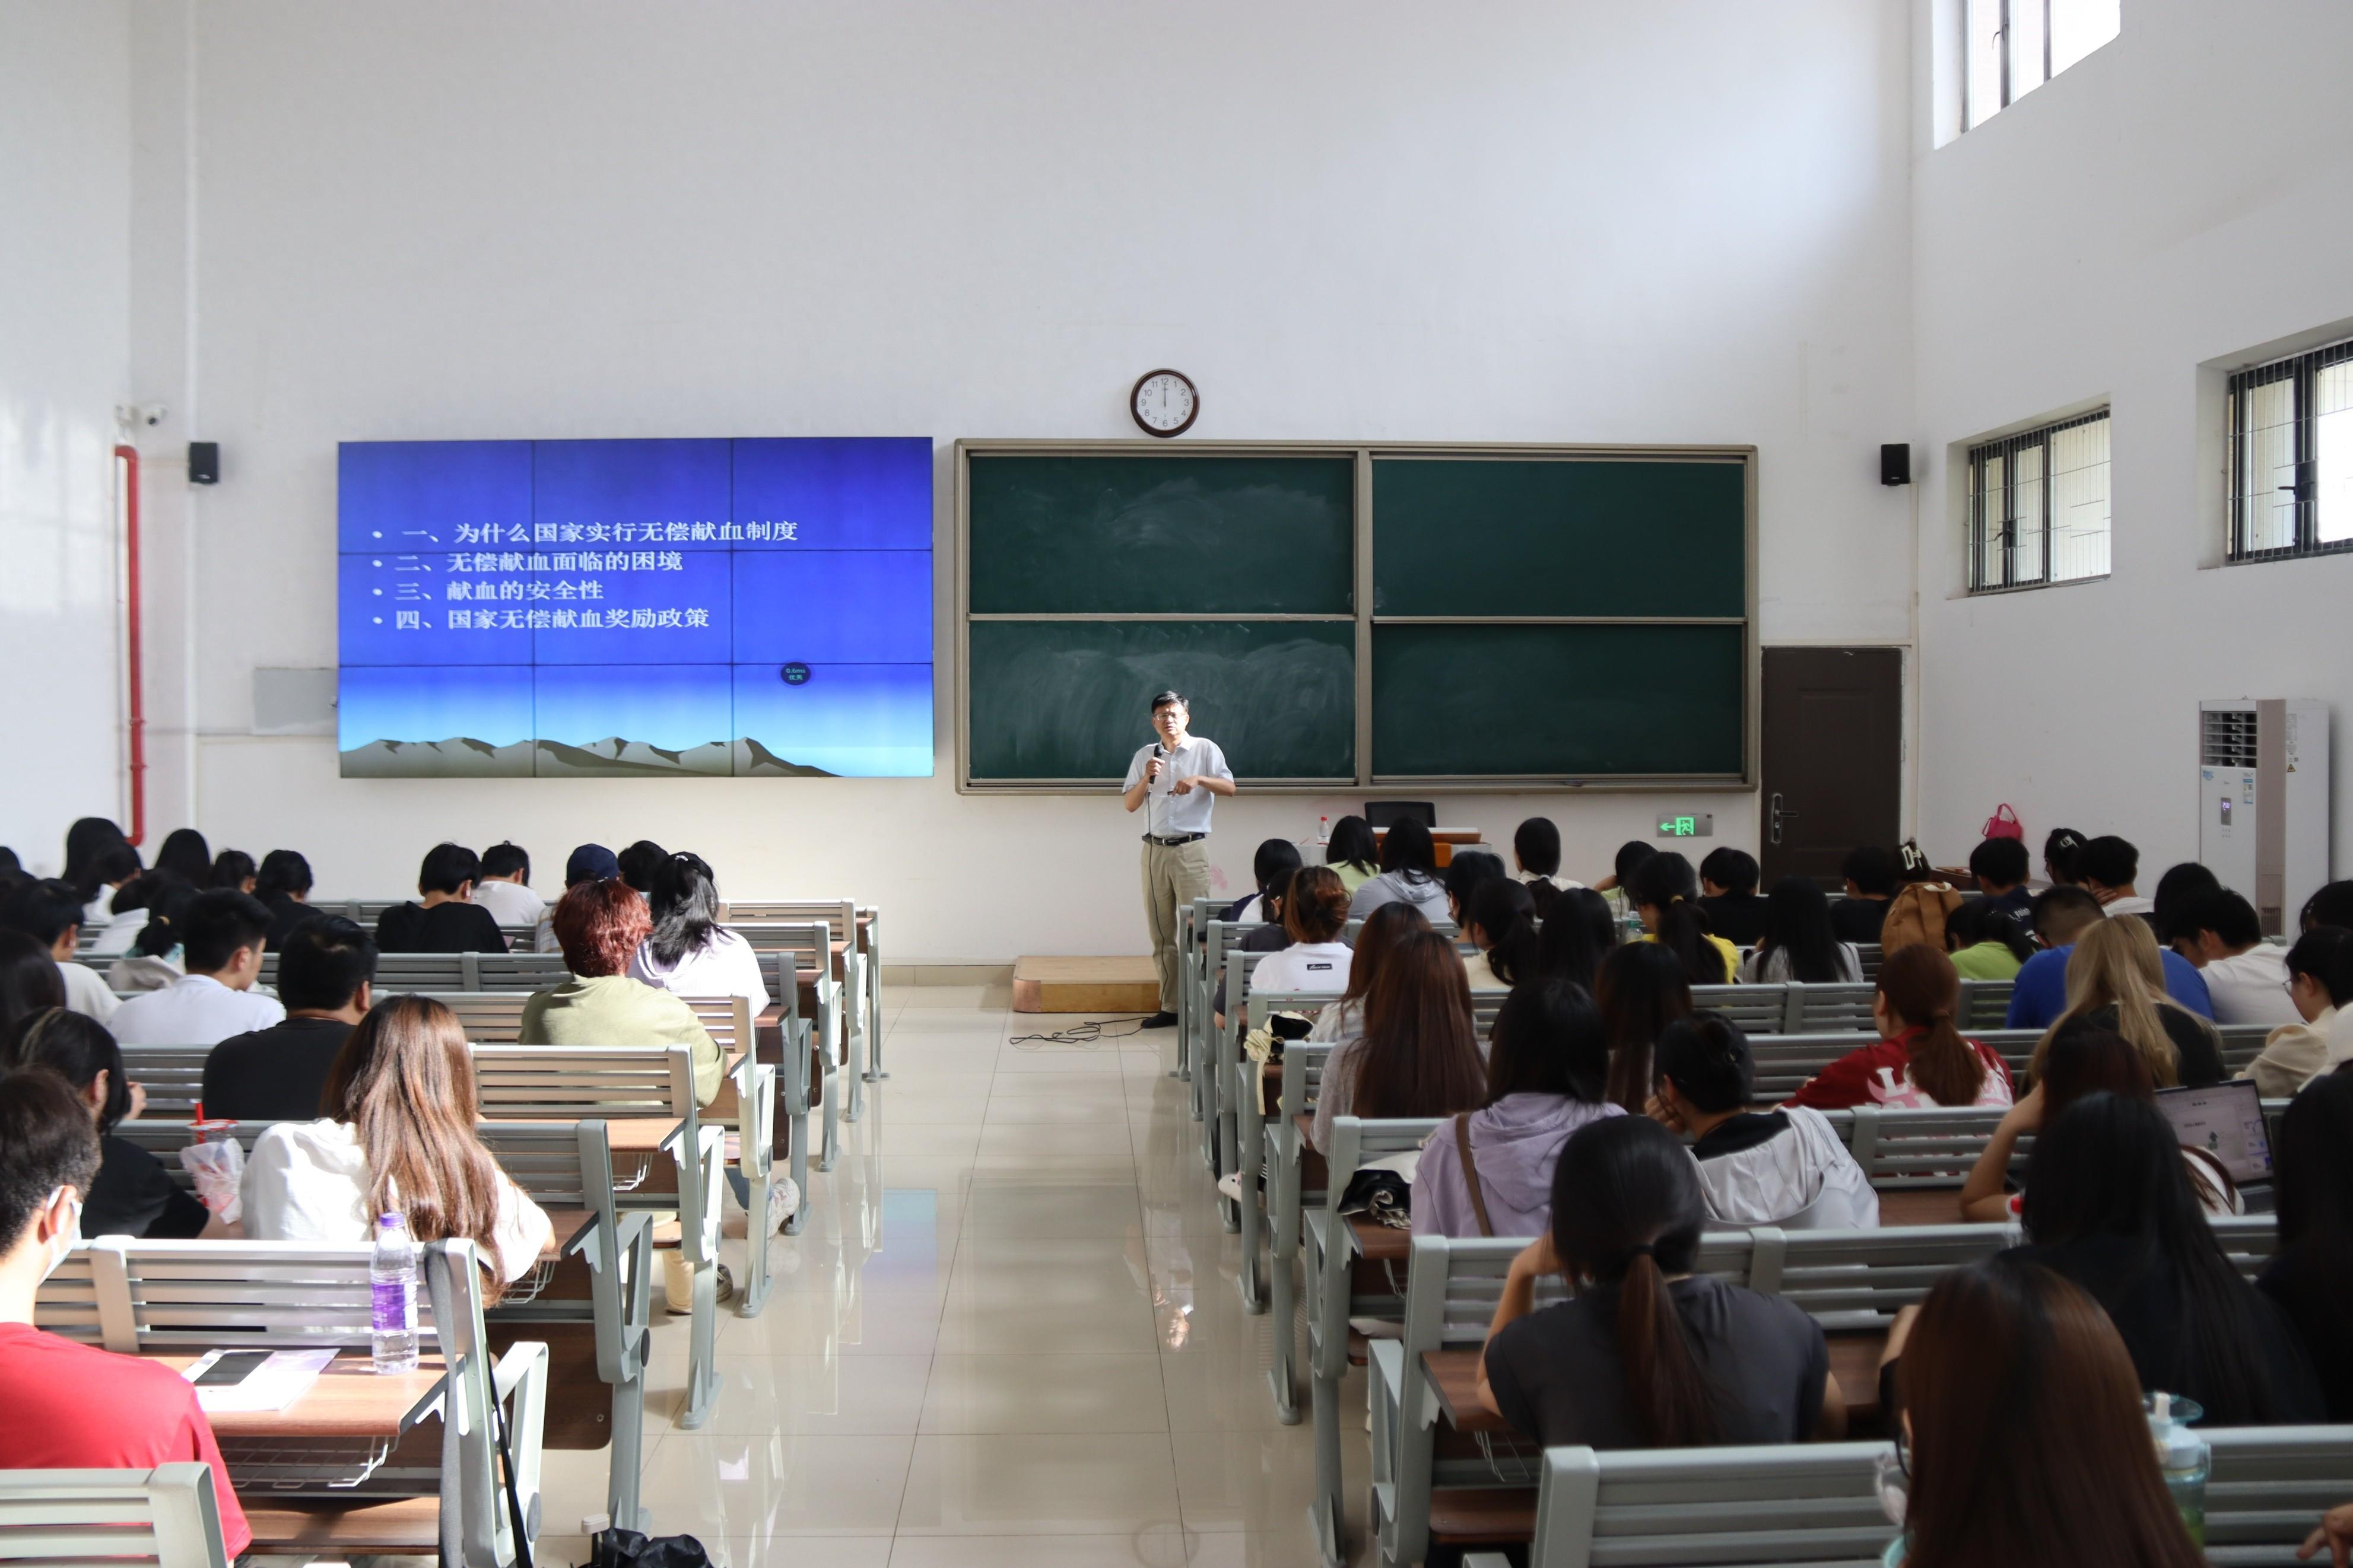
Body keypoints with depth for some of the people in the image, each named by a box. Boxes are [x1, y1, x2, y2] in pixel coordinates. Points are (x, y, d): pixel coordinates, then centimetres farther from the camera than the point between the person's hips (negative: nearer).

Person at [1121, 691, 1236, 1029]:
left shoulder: (1205, 750, 1)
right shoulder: (1144, 756, 10)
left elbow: (1229, 788, -7)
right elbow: (1129, 804, 7)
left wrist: (1199, 779, -23)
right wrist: (1147, 778, -10)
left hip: (1192, 848, -4)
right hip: (1155, 849, 4)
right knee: (1161, 933, 5)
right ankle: (1170, 1006, 11)